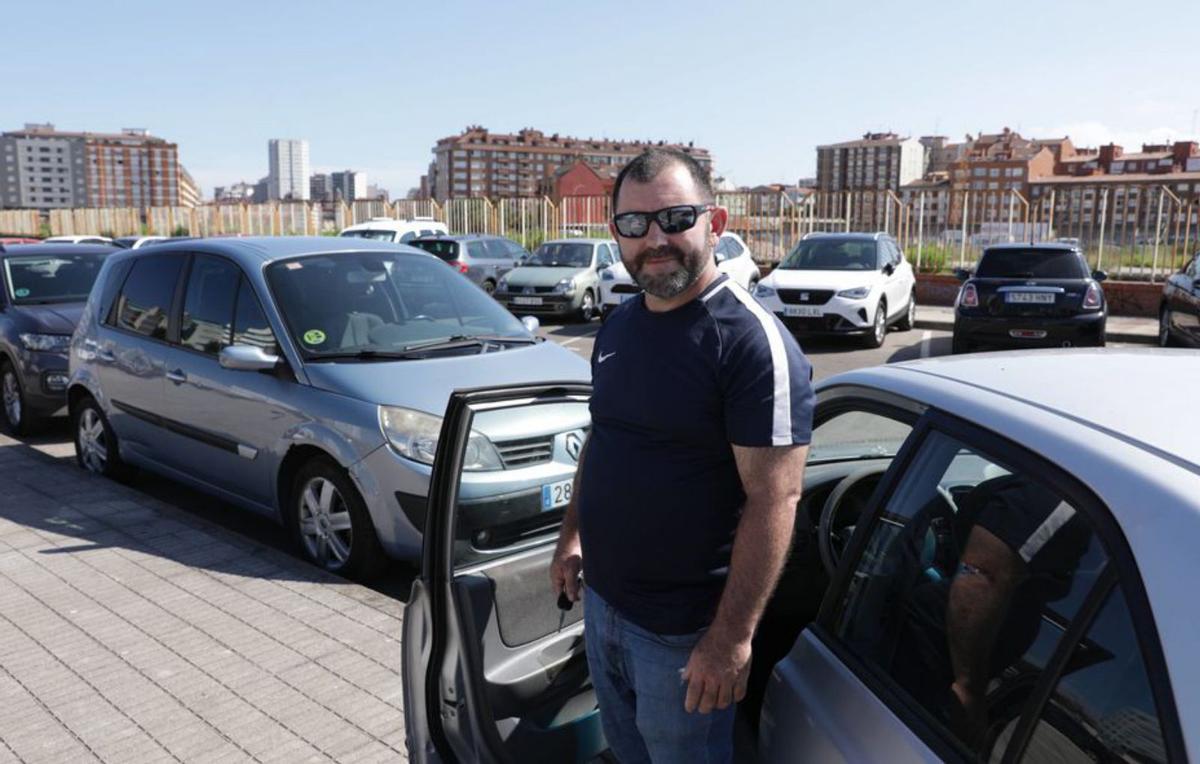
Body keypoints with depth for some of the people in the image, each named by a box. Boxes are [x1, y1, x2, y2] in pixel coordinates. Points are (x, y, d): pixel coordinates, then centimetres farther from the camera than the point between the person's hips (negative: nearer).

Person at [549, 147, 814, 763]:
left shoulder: (752, 340, -21)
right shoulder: (617, 325, 4)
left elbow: (773, 499, -24)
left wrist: (732, 637, -24)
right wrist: (571, 535, 15)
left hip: (683, 629, -7)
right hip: (603, 598, 7)